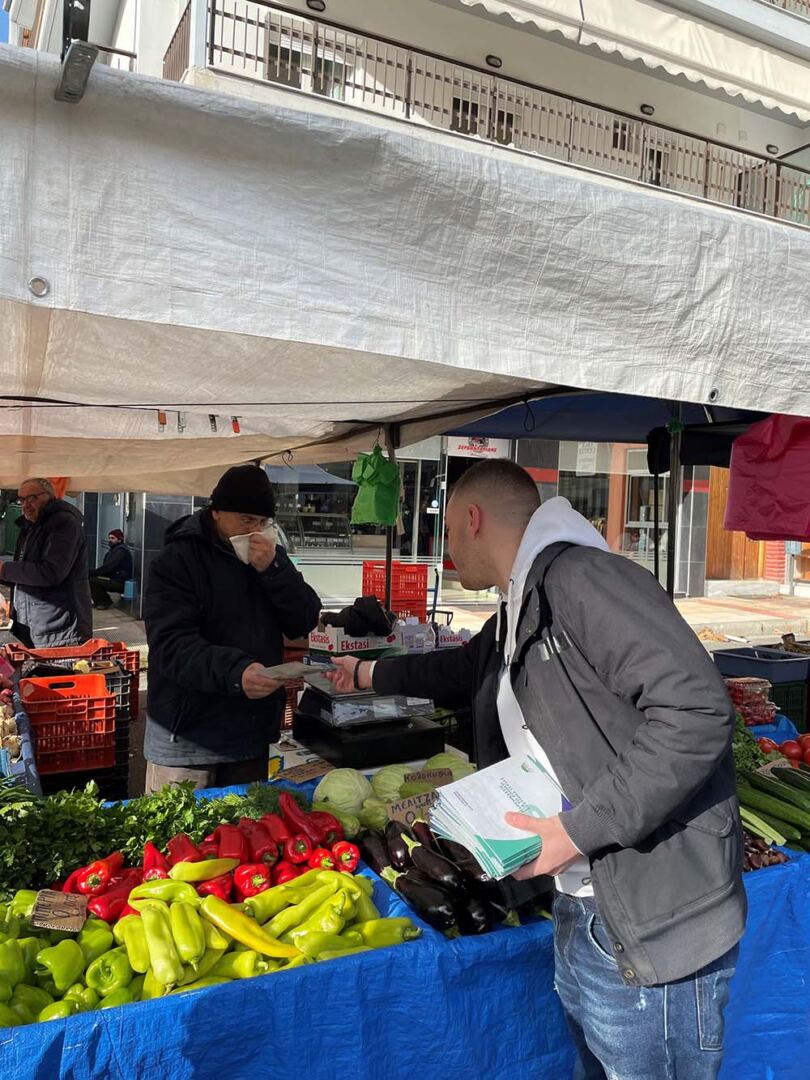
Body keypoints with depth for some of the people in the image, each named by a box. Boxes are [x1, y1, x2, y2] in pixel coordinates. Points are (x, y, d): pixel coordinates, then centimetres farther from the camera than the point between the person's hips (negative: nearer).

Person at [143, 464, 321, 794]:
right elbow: (170, 644, -22)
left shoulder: (270, 556, 6)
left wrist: (273, 569, -17)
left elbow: (305, 622, -2)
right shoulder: (178, 560, -12)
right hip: (185, 737, -5)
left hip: (252, 733, 5)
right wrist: (234, 672, -38)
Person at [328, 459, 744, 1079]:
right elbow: (462, 672, 33)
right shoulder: (518, 613, 12)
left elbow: (698, 712, -27)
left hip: (652, 932, -9)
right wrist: (369, 673, 45)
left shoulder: (580, 576, -19)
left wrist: (578, 830, -23)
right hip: (584, 912, 9)